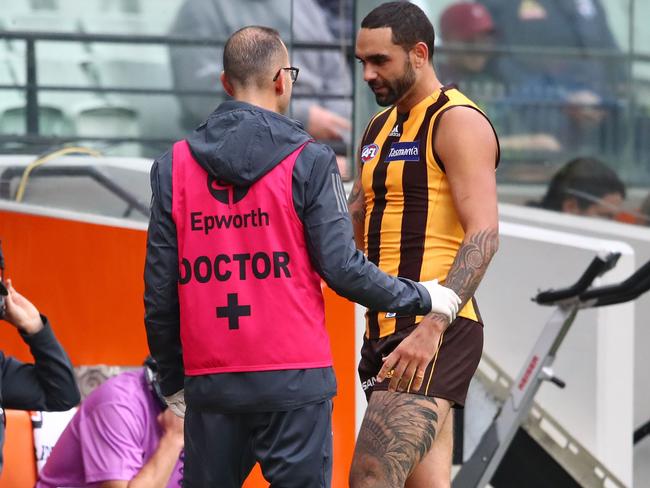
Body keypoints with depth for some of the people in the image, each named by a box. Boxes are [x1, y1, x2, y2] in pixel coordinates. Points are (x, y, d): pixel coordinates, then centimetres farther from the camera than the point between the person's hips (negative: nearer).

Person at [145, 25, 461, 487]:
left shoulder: (174, 167, 6)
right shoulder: (308, 162, -4)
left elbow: (159, 287, 6)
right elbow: (341, 267, -8)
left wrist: (173, 380, 17)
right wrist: (420, 298, 8)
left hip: (209, 381, 3)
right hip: (293, 379, -3)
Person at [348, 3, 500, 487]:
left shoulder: (457, 121, -8)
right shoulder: (380, 129, 20)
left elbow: (484, 235, -18)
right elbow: (352, 227, 25)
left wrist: (431, 327, -28)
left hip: (436, 337, -9)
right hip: (388, 332, 9)